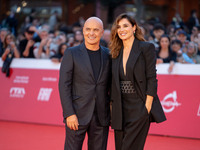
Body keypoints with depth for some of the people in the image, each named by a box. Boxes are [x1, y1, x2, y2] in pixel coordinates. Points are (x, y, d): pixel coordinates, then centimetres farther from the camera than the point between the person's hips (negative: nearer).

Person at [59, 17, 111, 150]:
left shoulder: (108, 55, 9)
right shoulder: (71, 53, -1)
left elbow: (110, 86, 12)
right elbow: (64, 85, -5)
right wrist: (69, 114, -13)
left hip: (101, 117, 3)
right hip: (77, 116, -3)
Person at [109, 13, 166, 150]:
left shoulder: (146, 48, -3)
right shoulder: (116, 53, 13)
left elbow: (151, 79, -8)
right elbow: (114, 82, 15)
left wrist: (147, 106, -14)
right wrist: (113, 106, 6)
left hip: (140, 107, -6)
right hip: (121, 109, 6)